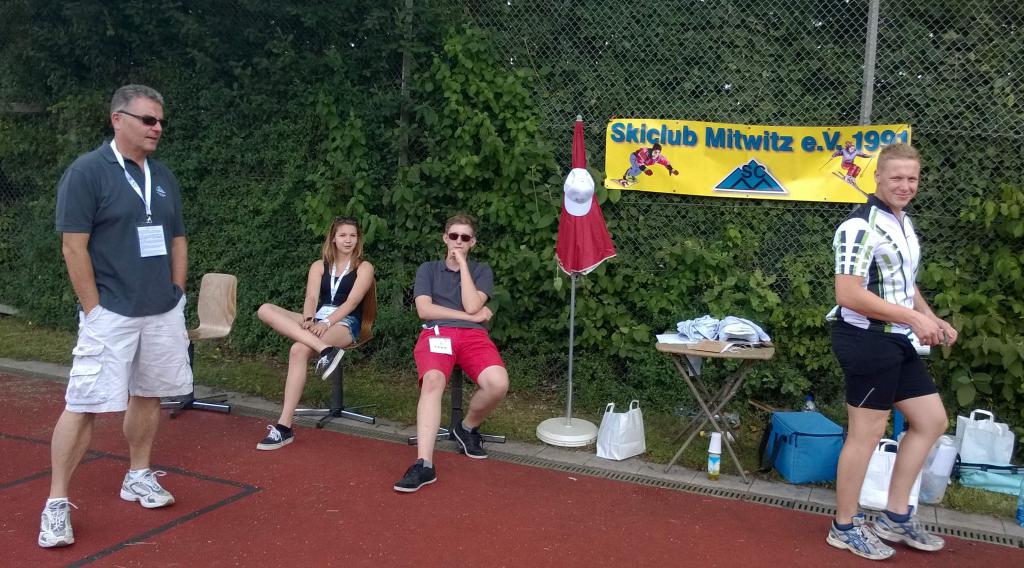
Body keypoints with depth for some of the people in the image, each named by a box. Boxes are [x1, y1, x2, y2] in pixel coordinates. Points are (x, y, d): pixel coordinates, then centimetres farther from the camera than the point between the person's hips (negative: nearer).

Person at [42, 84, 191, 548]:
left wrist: (176, 296, 9)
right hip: (110, 315, -6)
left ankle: (138, 476, 30)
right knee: (84, 405, -5)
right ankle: (56, 503, 6)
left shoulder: (164, 177, 10)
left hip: (164, 314, 6)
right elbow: (74, 248, -11)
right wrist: (94, 310, -13)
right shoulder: (86, 172, -9)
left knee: (148, 396, 14)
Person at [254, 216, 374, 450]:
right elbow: (311, 298, 3)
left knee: (299, 350, -35)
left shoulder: (364, 267, 8)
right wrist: (308, 321, -20)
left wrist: (326, 323, -23)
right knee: (266, 310, -21)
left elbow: (352, 301, -7)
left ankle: (284, 426, -36)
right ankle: (325, 349, -38)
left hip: (344, 324, -5)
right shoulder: (319, 266, 19)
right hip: (316, 322, 5)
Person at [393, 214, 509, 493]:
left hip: (473, 335, 1)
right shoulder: (428, 269, 21)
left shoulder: (481, 270, 21)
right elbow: (424, 310, 4)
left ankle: (467, 428, 2)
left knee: (498, 383, -30)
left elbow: (472, 306, 0)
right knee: (432, 380, -36)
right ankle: (424, 464, -44)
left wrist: (462, 263, 4)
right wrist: (471, 317, 1)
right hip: (436, 333, -1)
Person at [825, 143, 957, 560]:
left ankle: (896, 518, 25)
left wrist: (933, 321, 8)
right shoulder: (860, 227, -18)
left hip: (897, 340, 10)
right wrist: (915, 319, -23)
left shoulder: (904, 223, 14)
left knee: (932, 421, 14)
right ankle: (845, 527, 16)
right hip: (867, 339, -10)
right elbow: (848, 295, -25)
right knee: (866, 433, 0)